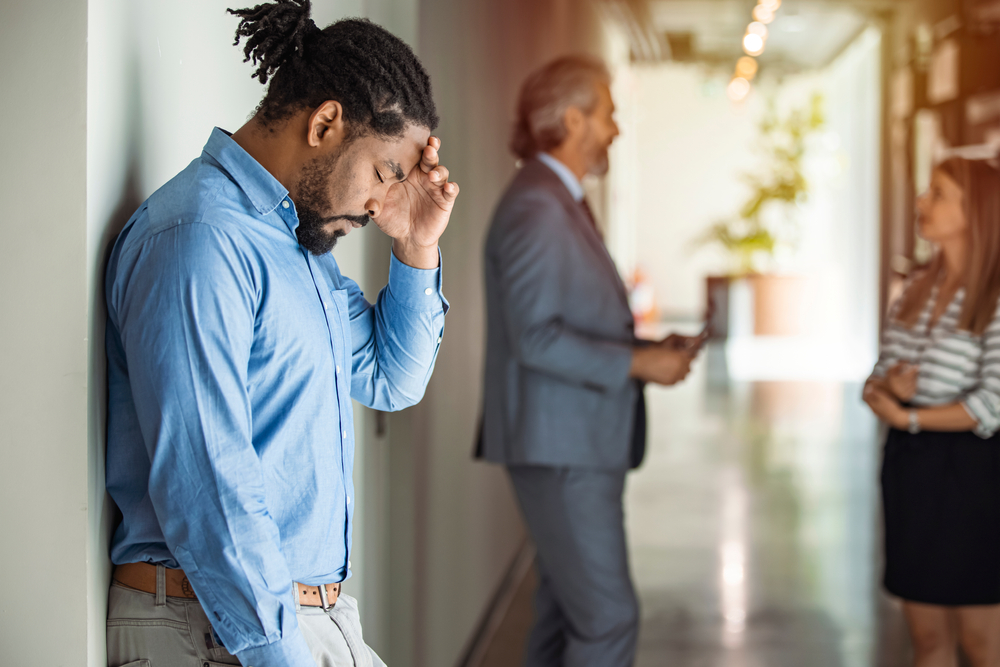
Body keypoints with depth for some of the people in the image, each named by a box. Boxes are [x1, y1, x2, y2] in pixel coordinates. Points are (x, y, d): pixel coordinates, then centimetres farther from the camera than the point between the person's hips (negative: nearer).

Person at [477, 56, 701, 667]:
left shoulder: (564, 203, 18)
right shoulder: (535, 208, -15)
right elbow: (535, 337, -22)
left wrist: (647, 345, 8)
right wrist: (637, 363, -17)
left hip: (582, 443, 11)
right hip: (560, 448, -11)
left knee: (567, 612, 15)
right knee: (610, 616, -10)